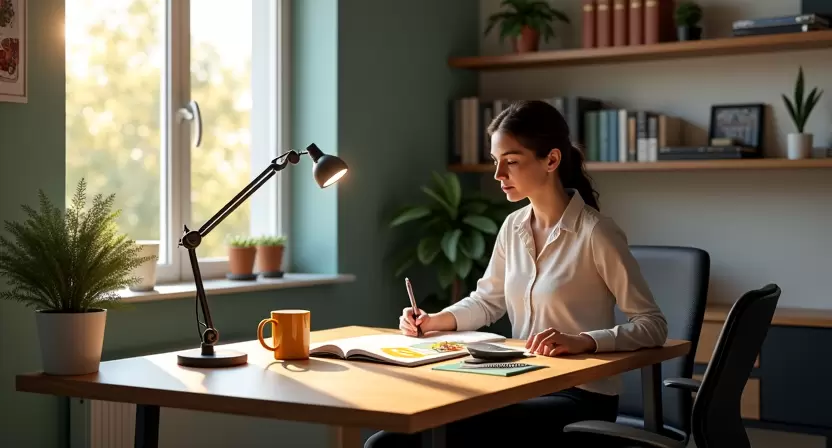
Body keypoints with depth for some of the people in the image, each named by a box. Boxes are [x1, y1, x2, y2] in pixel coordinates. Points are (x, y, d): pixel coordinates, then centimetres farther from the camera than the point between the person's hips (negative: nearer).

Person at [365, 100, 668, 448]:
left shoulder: (596, 234, -14)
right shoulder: (513, 226, 6)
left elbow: (653, 325, -14)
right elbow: (487, 301, 21)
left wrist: (583, 341, -29)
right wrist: (435, 321, 3)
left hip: (580, 397, -6)